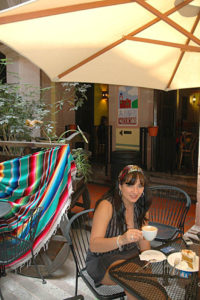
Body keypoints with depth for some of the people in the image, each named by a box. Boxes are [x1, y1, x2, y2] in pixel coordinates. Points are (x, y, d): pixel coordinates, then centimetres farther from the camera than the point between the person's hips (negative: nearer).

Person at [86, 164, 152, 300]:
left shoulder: (141, 207, -1)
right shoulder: (106, 205, -22)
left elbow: (144, 244, 5)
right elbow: (93, 245, -30)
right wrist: (122, 240, -46)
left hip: (130, 254, 6)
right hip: (102, 260, -6)